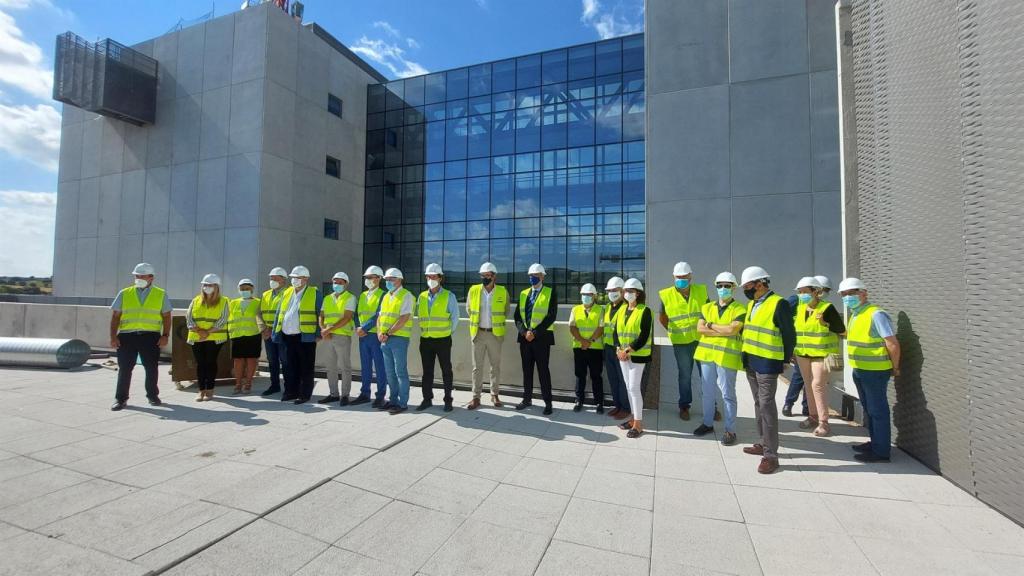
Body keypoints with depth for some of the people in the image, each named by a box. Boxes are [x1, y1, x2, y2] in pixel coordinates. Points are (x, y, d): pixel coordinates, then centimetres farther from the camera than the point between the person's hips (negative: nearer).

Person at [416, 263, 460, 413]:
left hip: (443, 340, -4)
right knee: (427, 371, 10)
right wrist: (424, 330, 9)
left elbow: (455, 317, -1)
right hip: (425, 339, 4)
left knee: (446, 371, 4)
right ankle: (427, 399, 21)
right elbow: (419, 316, 15)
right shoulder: (422, 297, 8)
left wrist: (449, 332, 1)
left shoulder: (449, 296, -3)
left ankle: (448, 400, 14)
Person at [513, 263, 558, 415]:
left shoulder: (551, 293, -1)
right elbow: (518, 315, 8)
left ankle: (548, 402, 8)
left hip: (541, 337, -4)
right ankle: (527, 399, 22)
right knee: (527, 369, 11)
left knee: (543, 370, -1)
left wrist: (534, 333, -15)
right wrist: (524, 332, -9)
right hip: (525, 337, 5)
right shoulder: (523, 293, 13)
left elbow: (551, 316, -11)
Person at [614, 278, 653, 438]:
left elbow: (644, 336, -16)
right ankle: (633, 417, 24)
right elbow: (616, 332, 10)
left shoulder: (645, 311, -9)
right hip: (623, 355, 7)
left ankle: (638, 423, 2)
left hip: (638, 355, -7)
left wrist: (628, 351, -20)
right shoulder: (621, 311, 12)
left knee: (634, 388, -7)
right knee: (628, 387, 12)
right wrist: (619, 350, -6)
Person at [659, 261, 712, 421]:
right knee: (685, 375, 10)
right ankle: (684, 406, 25)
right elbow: (662, 318, 9)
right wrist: (674, 332, 6)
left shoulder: (701, 291, -1)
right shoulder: (667, 295, -5)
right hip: (681, 342, -1)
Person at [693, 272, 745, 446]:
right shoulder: (707, 307, 9)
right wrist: (723, 331, -12)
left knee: (727, 394, 4)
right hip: (707, 354, 5)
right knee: (707, 392, 14)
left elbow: (732, 329, -20)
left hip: (727, 357, -5)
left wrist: (710, 325, -8)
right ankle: (708, 423, 28)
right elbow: (700, 328, -4)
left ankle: (730, 430, 15)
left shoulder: (739, 310, -4)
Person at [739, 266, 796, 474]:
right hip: (751, 362, 8)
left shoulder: (778, 304, -13)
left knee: (767, 406, -6)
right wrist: (746, 356, 16)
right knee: (759, 404, 15)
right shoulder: (751, 304, 12)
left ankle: (771, 455, 1)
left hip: (767, 363, -8)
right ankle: (764, 443, 28)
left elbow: (789, 335, -10)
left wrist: (785, 361, -3)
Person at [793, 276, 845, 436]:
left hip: (821, 353, -6)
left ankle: (823, 422, 0)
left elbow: (841, 329, -9)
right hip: (802, 353, 6)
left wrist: (824, 324, -23)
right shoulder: (799, 308, 7)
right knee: (808, 385, 13)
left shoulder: (827, 308, -11)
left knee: (818, 385, -9)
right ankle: (813, 416, 24)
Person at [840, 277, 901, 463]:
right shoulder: (854, 315, 9)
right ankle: (875, 442, 33)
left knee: (878, 411, 1)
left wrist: (894, 368, -9)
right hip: (859, 371, 9)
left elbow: (893, 344, -17)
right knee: (868, 409, 19)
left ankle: (881, 451, 11)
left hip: (875, 372, -9)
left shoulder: (876, 314, -18)